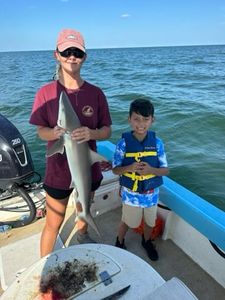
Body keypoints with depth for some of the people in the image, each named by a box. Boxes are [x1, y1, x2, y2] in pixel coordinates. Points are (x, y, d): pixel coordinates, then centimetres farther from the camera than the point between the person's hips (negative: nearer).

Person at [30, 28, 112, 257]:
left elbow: (107, 130, -4)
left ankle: (82, 235, 62)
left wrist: (91, 133, -26)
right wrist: (54, 132, -27)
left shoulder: (95, 93, -7)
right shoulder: (46, 92, -11)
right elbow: (41, 131, -4)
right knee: (54, 223, 11)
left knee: (84, 210, 28)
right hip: (58, 170, -2)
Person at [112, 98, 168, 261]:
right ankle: (120, 242, 51)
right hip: (131, 193, -2)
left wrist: (151, 169, -28)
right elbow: (115, 169, -10)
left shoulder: (157, 143, -13)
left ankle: (147, 241, 56)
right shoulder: (124, 143, -16)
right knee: (128, 222, 20)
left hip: (151, 193, 2)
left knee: (150, 222, 24)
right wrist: (130, 167, -30)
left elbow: (165, 170, -8)